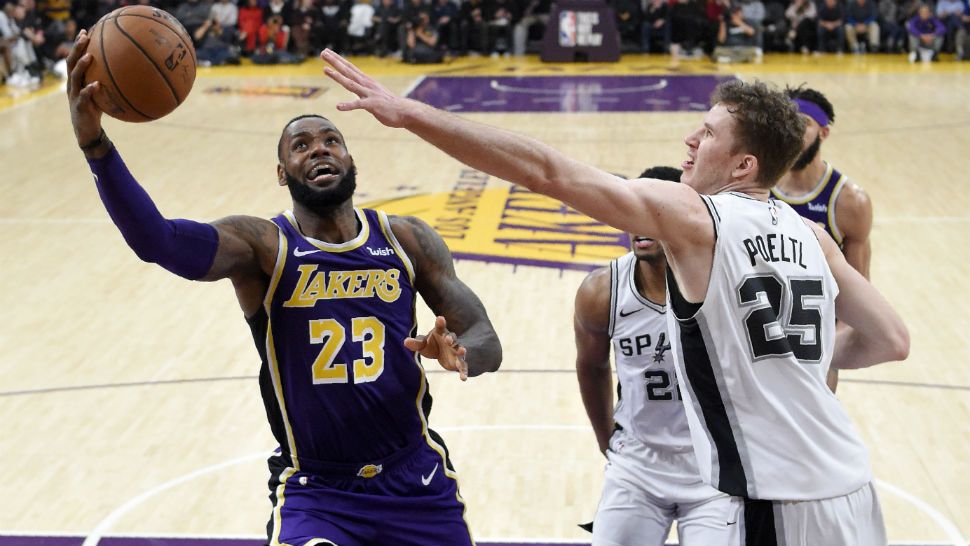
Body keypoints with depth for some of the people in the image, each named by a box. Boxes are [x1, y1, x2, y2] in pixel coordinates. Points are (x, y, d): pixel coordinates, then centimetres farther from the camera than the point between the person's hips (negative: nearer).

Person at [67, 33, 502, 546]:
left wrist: (459, 355, -24)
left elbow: (487, 341, 0)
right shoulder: (262, 245, -9)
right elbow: (155, 240, -28)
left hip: (416, 481, 3)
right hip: (315, 489, -3)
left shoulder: (406, 240, 0)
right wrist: (94, 143, -44)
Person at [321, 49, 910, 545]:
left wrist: (411, 113, -16)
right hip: (850, 490, 8)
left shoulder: (693, 217, -11)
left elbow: (545, 171, -15)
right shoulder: (810, 235, 7)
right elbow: (892, 340, 12)